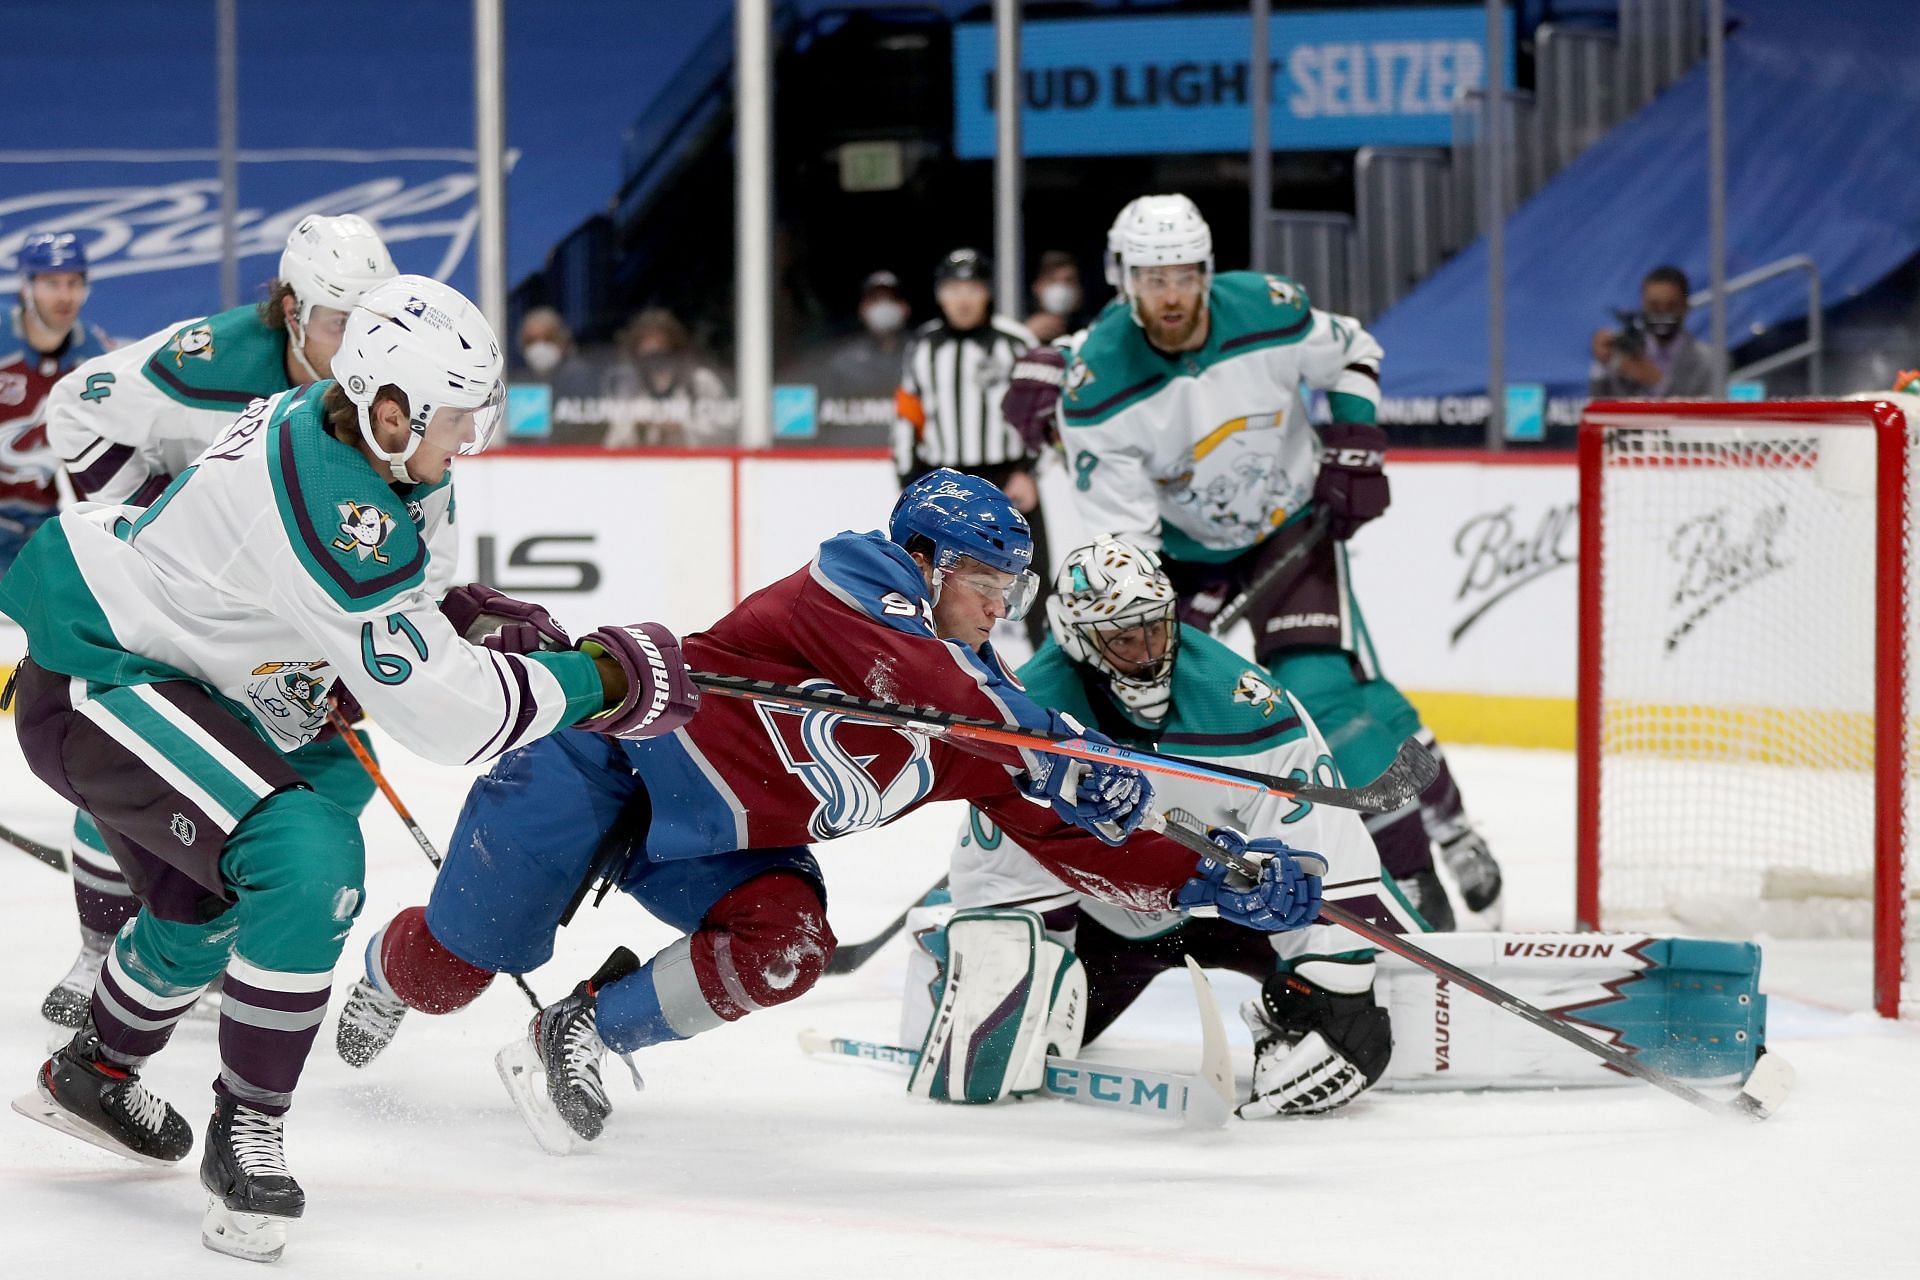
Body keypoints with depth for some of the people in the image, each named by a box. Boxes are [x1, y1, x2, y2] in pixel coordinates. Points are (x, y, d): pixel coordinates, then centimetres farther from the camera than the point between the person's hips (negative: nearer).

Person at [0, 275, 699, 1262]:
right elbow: (440, 710, -28)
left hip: (134, 654, 11)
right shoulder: (332, 506, -30)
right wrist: (599, 680, -20)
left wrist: (473, 621, 2)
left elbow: (370, 604, 18)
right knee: (308, 857, -26)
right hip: (95, 687, -11)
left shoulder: (323, 427, -1)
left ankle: (92, 1076, 55)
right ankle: (246, 1135, -13)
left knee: (205, 898, 31)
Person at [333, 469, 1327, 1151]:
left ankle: (580, 1035, -4)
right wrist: (1054, 746, -45)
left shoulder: (981, 703, 1)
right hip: (610, 754, -7)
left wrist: (1209, 883, -13)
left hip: (713, 841, 7)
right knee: (455, 964, -1)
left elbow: (1073, 839, -1)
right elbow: (909, 677, -39)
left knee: (785, 948, -22)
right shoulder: (856, 578, -18)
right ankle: (384, 974, 37)